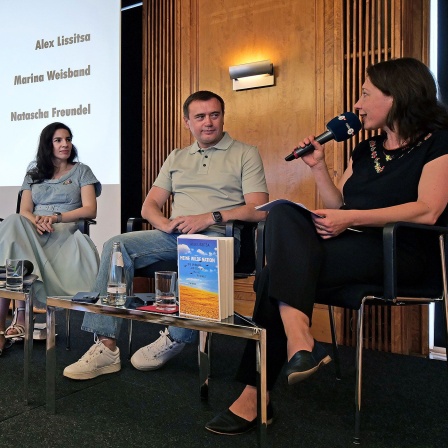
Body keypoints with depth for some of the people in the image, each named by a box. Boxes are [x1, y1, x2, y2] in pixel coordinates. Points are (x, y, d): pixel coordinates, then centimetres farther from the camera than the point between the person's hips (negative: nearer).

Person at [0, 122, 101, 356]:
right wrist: (36, 221, -14)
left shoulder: (81, 171, 14)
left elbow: (90, 209, 1)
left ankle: (20, 317, -32)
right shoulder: (34, 172, 23)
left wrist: (56, 217, -14)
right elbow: (24, 211, 11)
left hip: (65, 232, -3)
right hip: (33, 230, 3)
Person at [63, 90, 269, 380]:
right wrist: (164, 223, -8)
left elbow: (259, 210, -4)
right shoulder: (176, 158, 23)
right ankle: (106, 347, -20)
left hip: (220, 236, -4)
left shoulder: (245, 154, 9)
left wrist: (211, 218, -17)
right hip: (175, 235, 5)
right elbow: (149, 205, 17)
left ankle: (176, 340, -19)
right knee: (117, 245, -18)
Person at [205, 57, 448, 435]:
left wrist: (350, 218, -18)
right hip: (348, 245, 7)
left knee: (279, 275, -26)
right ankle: (300, 342, -35)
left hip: (397, 252, -6)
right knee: (282, 212, -25)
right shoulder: (365, 150, 24)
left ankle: (255, 395, -20)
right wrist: (318, 167, 11)